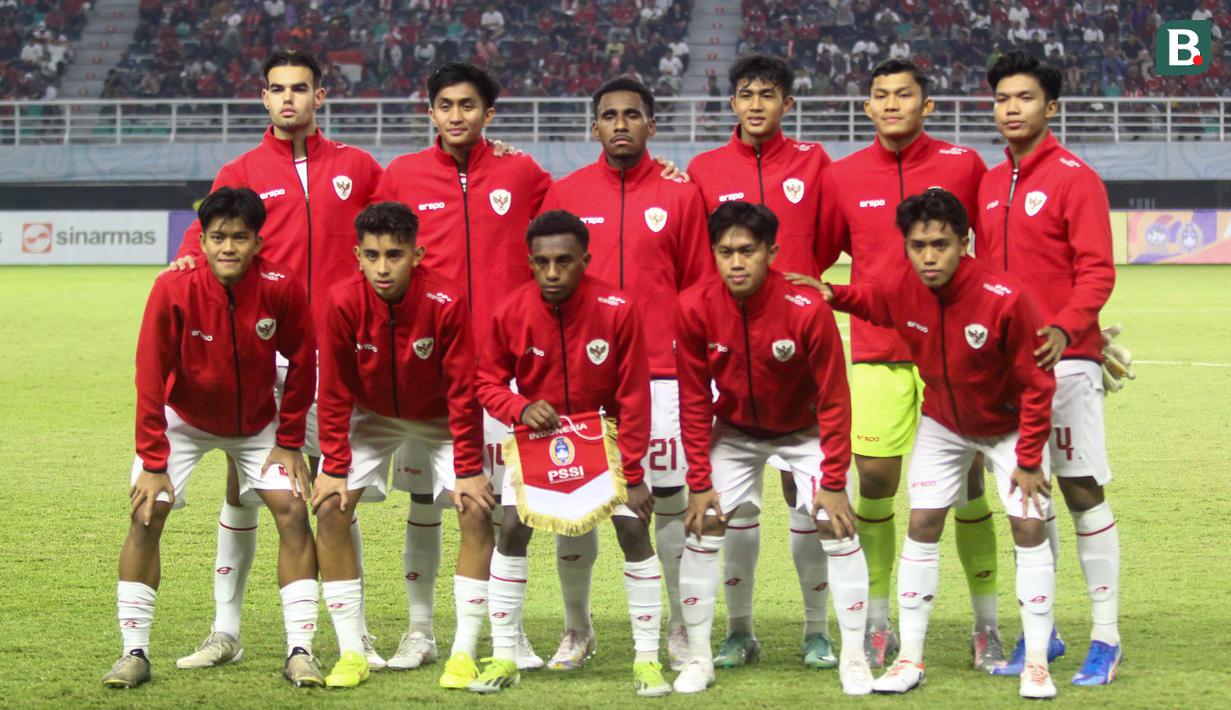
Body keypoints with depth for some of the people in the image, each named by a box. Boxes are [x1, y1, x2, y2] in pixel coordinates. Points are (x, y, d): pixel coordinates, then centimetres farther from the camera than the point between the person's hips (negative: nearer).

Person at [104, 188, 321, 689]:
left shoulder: (281, 288, -25)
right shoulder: (173, 290, -28)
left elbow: (301, 364, -9)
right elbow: (150, 380, -21)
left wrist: (289, 442, -8)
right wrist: (152, 463, -21)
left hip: (257, 423, 1)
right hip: (183, 420, -1)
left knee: (292, 510, -12)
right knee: (146, 514, -14)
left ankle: (300, 652, -7)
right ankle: (134, 653, -5)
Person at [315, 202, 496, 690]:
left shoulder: (446, 303, -30)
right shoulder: (344, 302, -26)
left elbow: (462, 391, -21)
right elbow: (334, 392, -15)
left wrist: (468, 470, -20)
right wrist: (334, 468, -16)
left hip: (439, 419, -1)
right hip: (370, 416, 1)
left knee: (476, 511, -16)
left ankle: (464, 651, -8)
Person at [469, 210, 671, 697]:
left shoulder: (616, 310, -21)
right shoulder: (512, 312, -16)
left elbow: (634, 399, -13)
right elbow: (488, 382, -1)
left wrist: (632, 475, -13)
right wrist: (521, 408, -23)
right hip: (537, 437, 1)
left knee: (634, 529, -11)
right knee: (512, 528, -12)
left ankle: (647, 659, 1)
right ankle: (504, 658, -1)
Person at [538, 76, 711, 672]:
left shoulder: (680, 196, 5)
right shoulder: (565, 194, 7)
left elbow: (699, 289, 7)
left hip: (662, 375, -1)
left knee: (669, 499, 1)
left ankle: (680, 630, 13)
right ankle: (576, 632, 18)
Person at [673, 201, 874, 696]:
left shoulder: (807, 310, -30)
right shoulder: (695, 310, -23)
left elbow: (833, 401, -19)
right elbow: (694, 401, -11)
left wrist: (834, 482, -18)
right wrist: (699, 482, -11)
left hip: (803, 431, -2)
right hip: (733, 432, 2)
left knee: (837, 526, -11)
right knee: (703, 526, -6)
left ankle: (854, 658, 0)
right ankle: (698, 657, 6)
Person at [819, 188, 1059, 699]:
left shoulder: (1004, 298, -34)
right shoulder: (899, 287, -23)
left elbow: (1036, 384, -22)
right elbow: (871, 302, 6)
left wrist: (1029, 460, -18)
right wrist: (830, 295, -14)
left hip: (1009, 426, -3)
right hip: (942, 423, 3)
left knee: (1029, 526, -7)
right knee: (922, 523, -2)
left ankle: (1037, 664, 1)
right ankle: (909, 659, 5)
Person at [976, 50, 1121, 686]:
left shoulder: (1075, 179, -6)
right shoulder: (988, 186, 13)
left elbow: (1097, 270, -13)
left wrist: (1064, 329, -27)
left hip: (1064, 362, -6)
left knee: (1083, 491, -4)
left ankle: (1105, 638, 0)